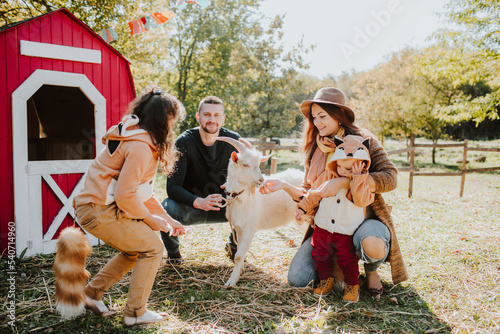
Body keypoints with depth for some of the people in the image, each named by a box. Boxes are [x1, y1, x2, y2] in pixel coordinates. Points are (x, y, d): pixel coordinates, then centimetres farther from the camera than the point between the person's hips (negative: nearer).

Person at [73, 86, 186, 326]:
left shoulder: (140, 140, 13)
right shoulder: (140, 147, -20)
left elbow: (141, 190, 17)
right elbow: (125, 195, -25)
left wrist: (166, 218, 14)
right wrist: (150, 218, -8)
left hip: (96, 206, 10)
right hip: (99, 210, -10)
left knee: (135, 250, 19)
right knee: (152, 248, -3)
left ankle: (92, 293, 28)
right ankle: (135, 313, 7)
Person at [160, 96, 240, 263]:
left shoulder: (233, 140, -9)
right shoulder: (184, 142, -16)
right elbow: (173, 186, -21)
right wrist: (199, 202, -39)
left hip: (222, 205, 2)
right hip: (190, 206, -2)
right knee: (166, 209, -33)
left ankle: (234, 245, 10)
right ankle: (173, 250, 3)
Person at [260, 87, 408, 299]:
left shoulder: (362, 139, -4)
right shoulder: (314, 149, 10)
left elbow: (390, 177, -18)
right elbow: (308, 193, 15)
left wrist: (343, 182, -29)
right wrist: (285, 186, -5)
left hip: (363, 217, -3)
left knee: (372, 246, -39)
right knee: (297, 279, -13)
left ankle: (371, 269, 1)